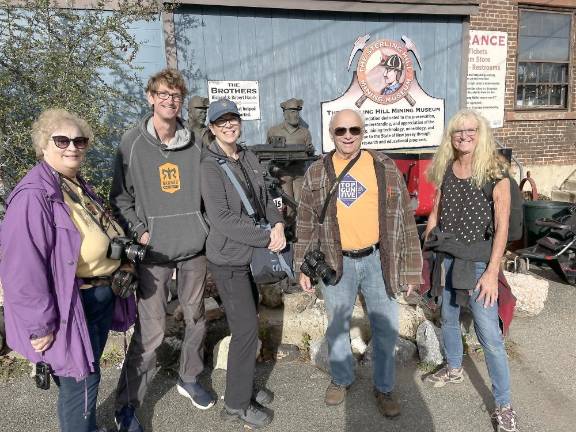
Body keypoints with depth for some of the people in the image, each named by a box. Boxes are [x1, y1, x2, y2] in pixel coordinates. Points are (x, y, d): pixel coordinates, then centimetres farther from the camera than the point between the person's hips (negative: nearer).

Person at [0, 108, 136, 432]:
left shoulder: (79, 186, 9)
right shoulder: (34, 196, -21)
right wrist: (40, 325, -22)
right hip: (73, 306, -9)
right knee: (80, 381, 4)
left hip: (102, 298, 9)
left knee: (87, 374, 24)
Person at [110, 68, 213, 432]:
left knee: (197, 319, 15)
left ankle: (189, 379, 38)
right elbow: (120, 197, 1)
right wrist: (139, 232, -9)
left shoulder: (194, 144, 5)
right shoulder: (133, 142, -3)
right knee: (151, 330, -2)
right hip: (154, 252, -3)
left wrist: (206, 230, 5)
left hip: (194, 248, 4)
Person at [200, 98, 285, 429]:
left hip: (251, 254, 7)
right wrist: (267, 238, -19)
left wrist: (278, 223, -8)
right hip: (228, 258, -7)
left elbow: (264, 197, 12)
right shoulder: (210, 166, -15)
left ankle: (244, 387, 37)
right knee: (246, 330, -2)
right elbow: (221, 219, -22)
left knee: (249, 323, 17)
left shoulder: (249, 158, 6)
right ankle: (237, 404, 18)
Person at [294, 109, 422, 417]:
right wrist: (303, 267, 3)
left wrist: (410, 266, 0)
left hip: (378, 260, 0)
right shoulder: (317, 172, 0)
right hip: (335, 262, 0)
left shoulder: (385, 168, -1)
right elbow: (305, 223, 4)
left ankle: (384, 387, 33)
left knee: (386, 329, 10)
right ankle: (341, 379, 40)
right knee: (337, 328, 15)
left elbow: (404, 218, 2)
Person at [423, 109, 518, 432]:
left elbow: (502, 226, -11)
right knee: (448, 318, 19)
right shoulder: (445, 170, 4)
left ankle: (504, 405, 13)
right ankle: (454, 370, 44)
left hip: (477, 260, -5)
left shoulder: (495, 172, -10)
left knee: (489, 334, -4)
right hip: (445, 257, 5)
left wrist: (492, 272, -16)